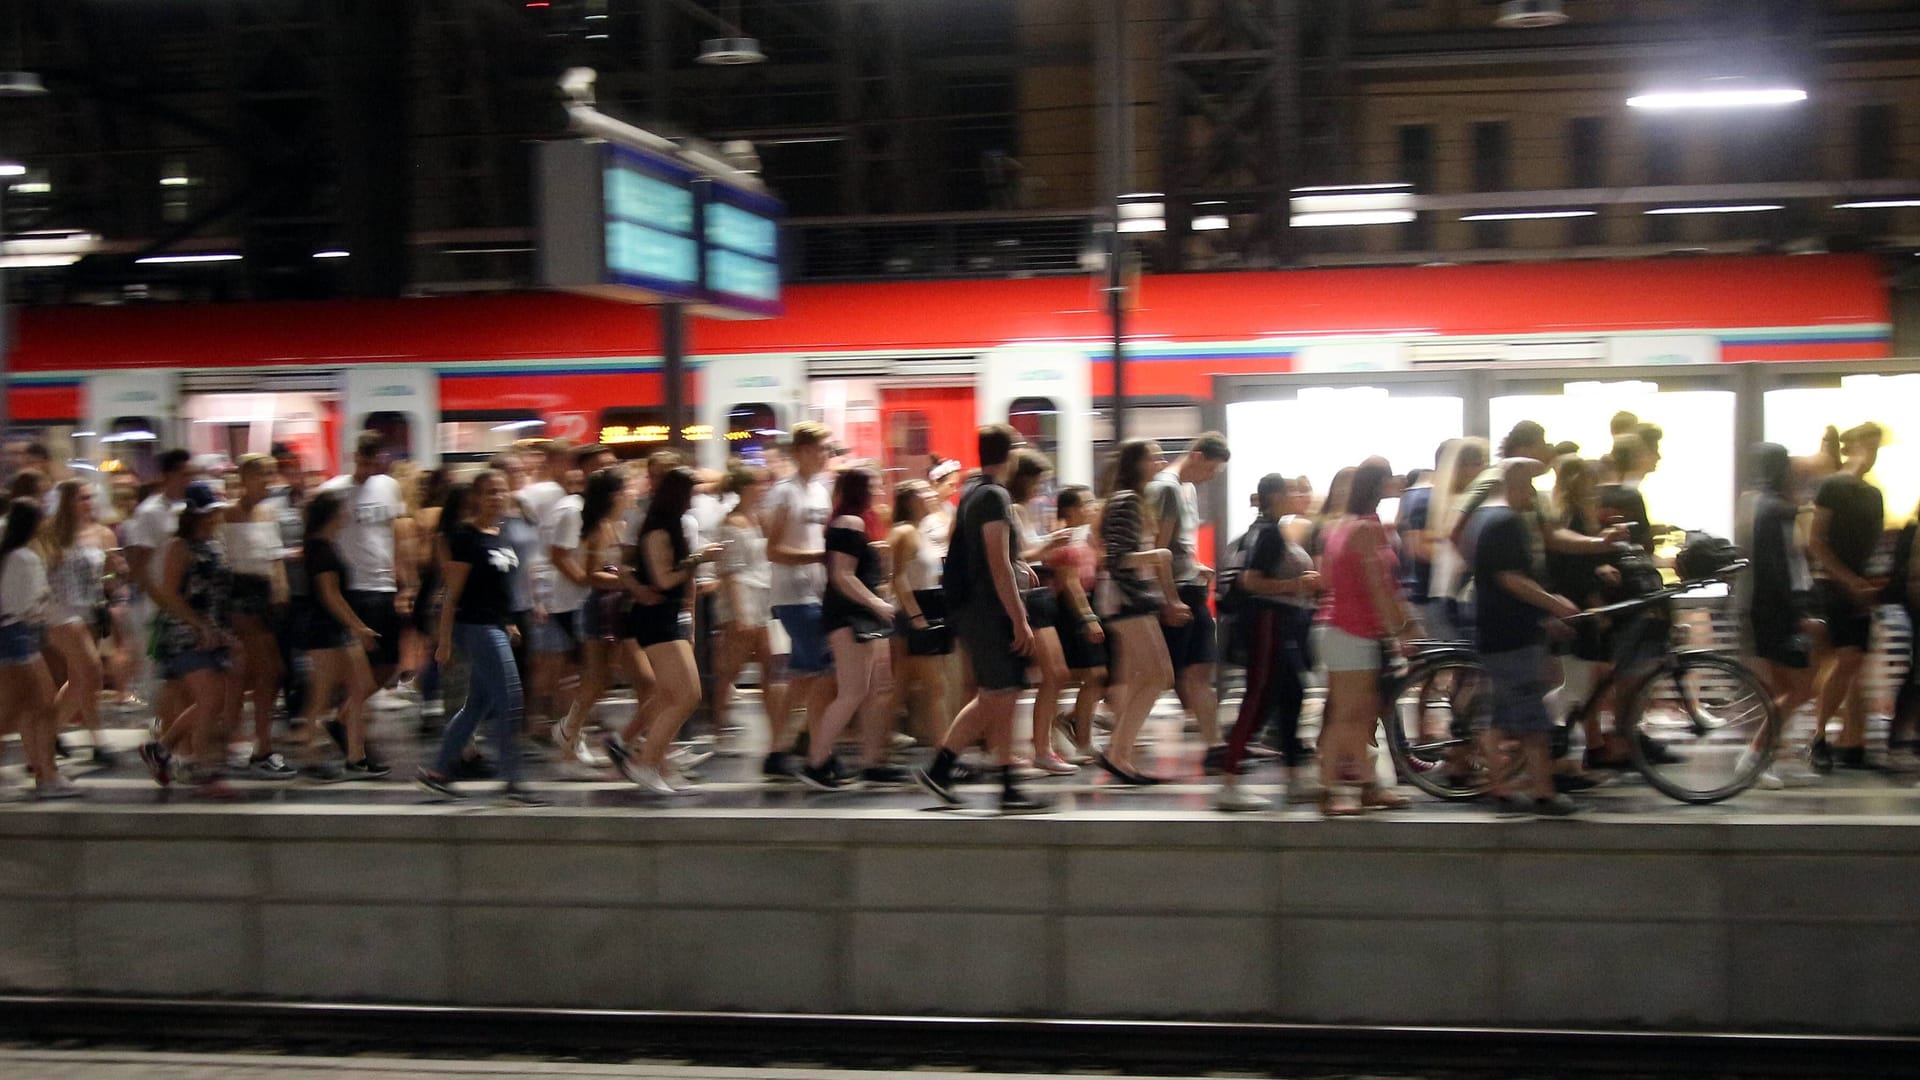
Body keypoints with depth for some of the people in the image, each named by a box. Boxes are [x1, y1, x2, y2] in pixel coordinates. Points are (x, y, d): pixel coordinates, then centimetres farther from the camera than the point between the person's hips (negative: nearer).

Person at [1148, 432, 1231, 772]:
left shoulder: (1189, 488, 17)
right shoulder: (1165, 487, -13)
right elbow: (1158, 547, -18)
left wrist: (1198, 569, 12)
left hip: (1193, 592, 9)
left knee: (1200, 673, 7)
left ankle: (1215, 747, 7)